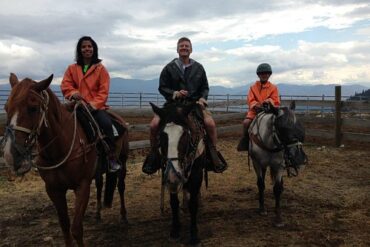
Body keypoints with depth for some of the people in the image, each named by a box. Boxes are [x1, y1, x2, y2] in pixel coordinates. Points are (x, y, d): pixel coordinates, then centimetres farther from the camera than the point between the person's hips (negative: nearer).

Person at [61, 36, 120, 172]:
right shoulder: (72, 68, 13)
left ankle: (111, 157, -17)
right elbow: (65, 85, 7)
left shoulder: (101, 69, 6)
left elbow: (103, 91, 0)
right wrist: (73, 93, -15)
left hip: (96, 107, -2)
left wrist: (93, 104, -14)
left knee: (106, 123, -30)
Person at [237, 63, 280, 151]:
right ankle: (245, 140, -6)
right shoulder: (253, 87, 11)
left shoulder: (273, 88, 9)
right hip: (254, 111, 1)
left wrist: (270, 101, -22)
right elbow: (250, 100, 1)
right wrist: (255, 105, -22)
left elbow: (276, 102, 1)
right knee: (246, 122, -27)